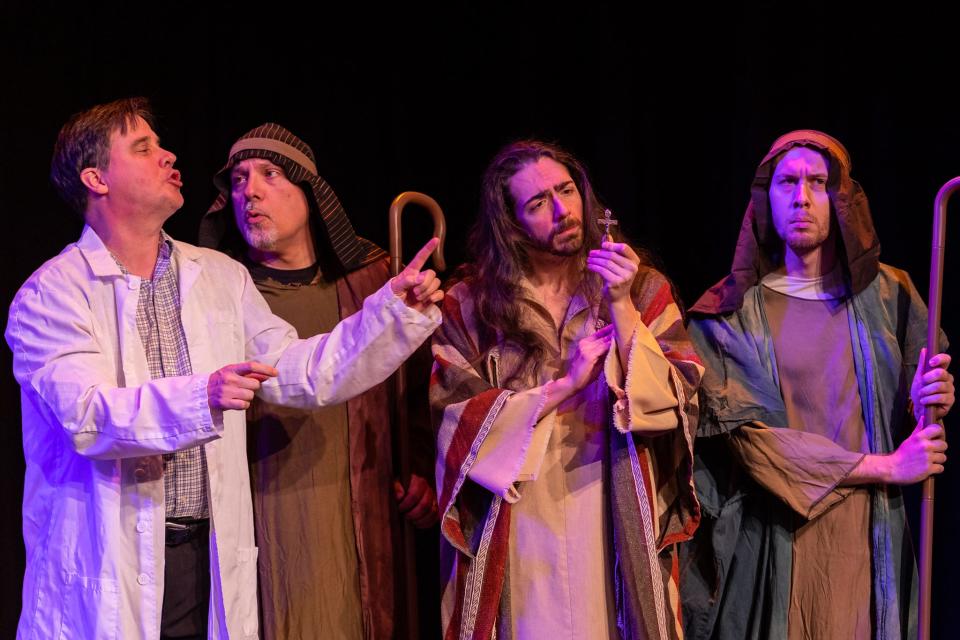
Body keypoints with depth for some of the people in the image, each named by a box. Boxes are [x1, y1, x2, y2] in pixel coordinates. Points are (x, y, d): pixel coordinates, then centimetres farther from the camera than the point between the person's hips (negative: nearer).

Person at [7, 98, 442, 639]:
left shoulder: (222, 277, 11)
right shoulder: (51, 294, -6)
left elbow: (300, 373, 7)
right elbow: (86, 416, -19)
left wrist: (395, 309, -3)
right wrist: (200, 398, -34)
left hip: (212, 558, 4)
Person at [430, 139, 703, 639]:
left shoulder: (642, 289, 2)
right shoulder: (470, 303, 1)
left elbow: (676, 404, -7)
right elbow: (455, 420, -7)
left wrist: (622, 308, -17)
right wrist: (563, 385, -14)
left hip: (616, 523, 1)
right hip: (519, 530, 0)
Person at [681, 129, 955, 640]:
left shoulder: (887, 295, 4)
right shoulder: (731, 313, -2)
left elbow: (909, 412, 10)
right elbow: (750, 434, -11)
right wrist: (883, 466, -13)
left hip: (869, 535, 2)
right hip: (774, 538, -2)